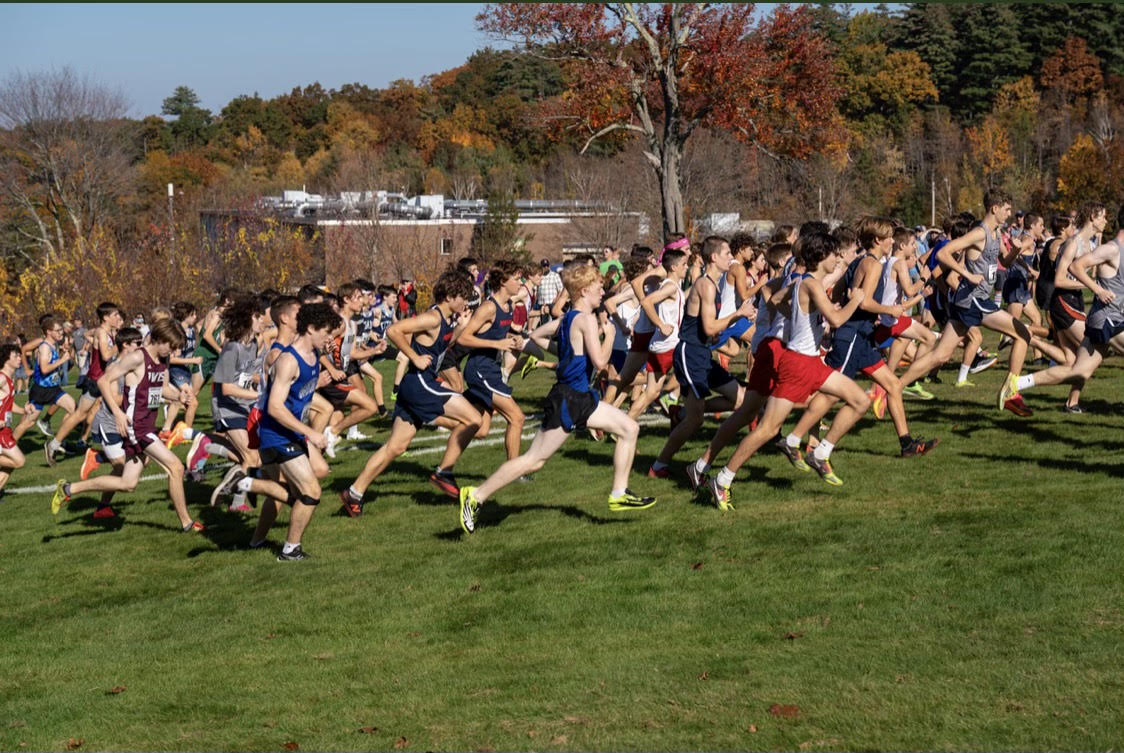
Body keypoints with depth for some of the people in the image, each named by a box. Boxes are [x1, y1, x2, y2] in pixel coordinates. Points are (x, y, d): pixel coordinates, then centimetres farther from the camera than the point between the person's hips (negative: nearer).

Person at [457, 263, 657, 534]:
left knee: (629, 428, 11)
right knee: (534, 459, -7)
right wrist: (609, 334, -8)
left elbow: (536, 335, 20)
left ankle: (619, 495, 14)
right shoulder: (587, 319, -17)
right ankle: (476, 496, -3)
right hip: (567, 400, -10)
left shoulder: (567, 318, 9)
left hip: (580, 398, 10)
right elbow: (600, 362, -23)